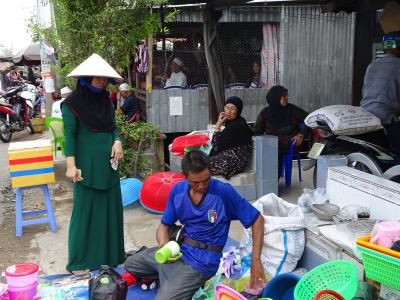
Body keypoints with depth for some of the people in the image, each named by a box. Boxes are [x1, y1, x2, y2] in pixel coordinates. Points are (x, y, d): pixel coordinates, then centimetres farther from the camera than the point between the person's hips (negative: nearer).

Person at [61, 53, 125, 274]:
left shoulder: (105, 99, 10)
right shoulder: (72, 103, -8)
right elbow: (69, 134, -11)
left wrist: (117, 141, -4)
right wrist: (71, 165, -18)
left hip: (108, 163, 6)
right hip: (87, 165, -6)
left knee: (111, 208, 12)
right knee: (84, 211, 1)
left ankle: (111, 254, 28)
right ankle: (78, 262, 14)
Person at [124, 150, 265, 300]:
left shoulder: (224, 192, -21)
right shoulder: (178, 190, -6)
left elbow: (257, 220, -14)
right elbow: (164, 226, 2)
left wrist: (256, 260, -22)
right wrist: (164, 246, -22)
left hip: (200, 261, -6)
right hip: (178, 250, 6)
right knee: (130, 264, 17)